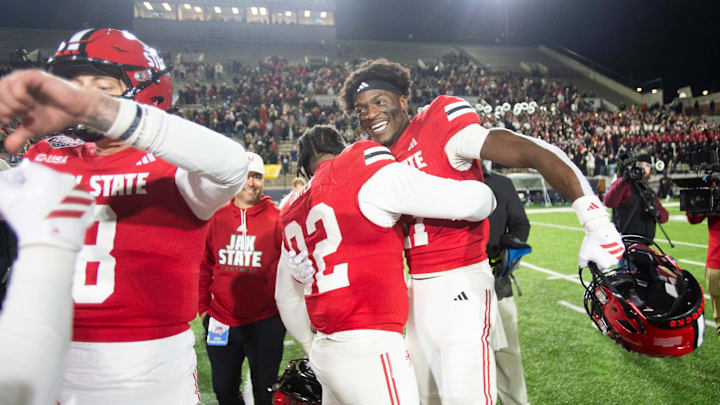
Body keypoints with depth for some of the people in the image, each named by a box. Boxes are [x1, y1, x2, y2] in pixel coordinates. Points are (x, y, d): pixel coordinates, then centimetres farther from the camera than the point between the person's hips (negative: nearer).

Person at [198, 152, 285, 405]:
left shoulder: (277, 219, -7)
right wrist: (203, 307, 7)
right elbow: (205, 266, 11)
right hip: (220, 321, 4)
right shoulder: (218, 218, 4)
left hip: (265, 323, -3)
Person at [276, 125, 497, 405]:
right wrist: (484, 196, 15)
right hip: (368, 349, -7)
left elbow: (286, 296, 24)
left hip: (325, 351, 8)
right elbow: (470, 202, -8)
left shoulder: (293, 211, 14)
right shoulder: (366, 170, -8)